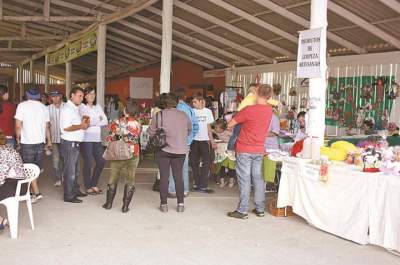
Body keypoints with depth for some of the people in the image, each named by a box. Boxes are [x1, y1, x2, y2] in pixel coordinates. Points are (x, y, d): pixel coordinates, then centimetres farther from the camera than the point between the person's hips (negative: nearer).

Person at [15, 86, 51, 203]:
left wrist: (18, 141, 2)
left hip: (27, 142, -4)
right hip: (40, 142, 4)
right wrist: (49, 141, 19)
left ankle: (36, 192, -7)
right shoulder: (44, 107, 6)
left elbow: (18, 125, -9)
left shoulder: (22, 106, -6)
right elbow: (47, 127, 9)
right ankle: (33, 190, 21)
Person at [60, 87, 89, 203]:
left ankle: (75, 190, 29)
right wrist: (81, 126, -15)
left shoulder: (76, 108, 15)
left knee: (74, 169, 18)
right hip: (69, 143, -10)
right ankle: (68, 195, 5)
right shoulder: (67, 108, -16)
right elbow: (66, 127, -25)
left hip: (75, 143, 10)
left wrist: (83, 123, 6)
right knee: (69, 170, -3)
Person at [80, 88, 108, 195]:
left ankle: (94, 184, 21)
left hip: (97, 138, 6)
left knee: (101, 161, 5)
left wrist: (92, 123, -9)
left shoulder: (98, 107, 14)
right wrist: (98, 121, -5)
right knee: (88, 163, -2)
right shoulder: (81, 107, -3)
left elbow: (105, 121, 4)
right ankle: (88, 187, 12)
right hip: (86, 139, -6)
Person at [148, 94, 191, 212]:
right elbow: (189, 131, 13)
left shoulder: (159, 115, -7)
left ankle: (164, 204, 11)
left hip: (163, 149, -2)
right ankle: (180, 204, 13)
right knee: (178, 176, 10)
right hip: (180, 150, 2)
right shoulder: (184, 115, 0)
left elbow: (151, 132, 1)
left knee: (164, 176, 6)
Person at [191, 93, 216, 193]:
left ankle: (202, 185, -3)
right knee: (195, 162, 5)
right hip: (194, 140, 0)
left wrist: (211, 140, 6)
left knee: (206, 162, -7)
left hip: (204, 140, 0)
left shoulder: (208, 111, 6)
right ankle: (197, 183, 15)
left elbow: (209, 127, 10)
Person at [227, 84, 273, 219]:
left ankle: (242, 211, 2)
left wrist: (230, 127, 13)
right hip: (259, 150, 6)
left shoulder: (248, 110, -17)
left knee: (244, 179, -2)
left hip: (244, 150, -5)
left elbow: (230, 124, -7)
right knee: (258, 178, 13)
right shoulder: (269, 110, -1)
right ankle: (260, 209, 19)